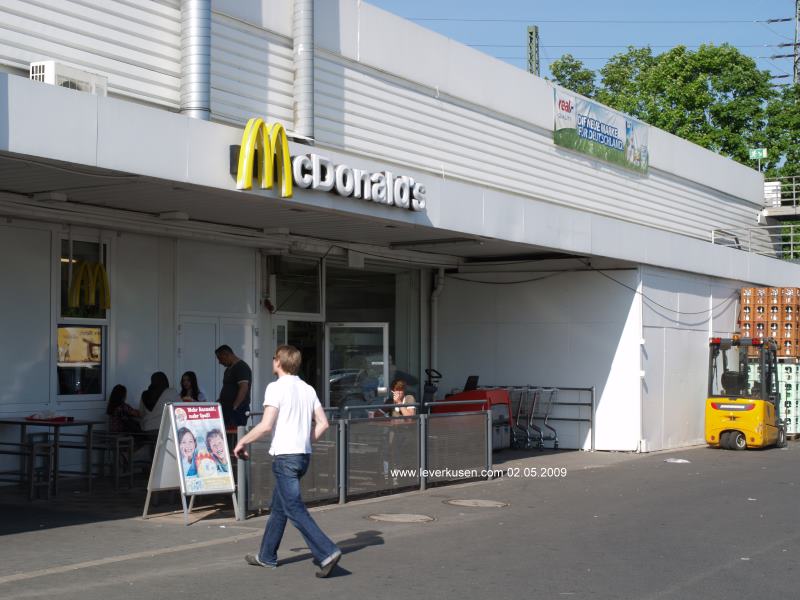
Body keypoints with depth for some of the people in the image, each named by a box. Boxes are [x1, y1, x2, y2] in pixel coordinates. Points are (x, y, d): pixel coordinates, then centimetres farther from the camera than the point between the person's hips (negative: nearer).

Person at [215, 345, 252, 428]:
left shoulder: (241, 367, -10)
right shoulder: (229, 369, 21)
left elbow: (244, 388, -20)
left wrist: (234, 407, -23)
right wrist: (218, 402, 16)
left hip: (237, 411, -9)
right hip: (227, 410, 9)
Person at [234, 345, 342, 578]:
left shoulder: (276, 387, -11)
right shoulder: (308, 389, 11)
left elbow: (266, 426, -17)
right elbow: (323, 423, 7)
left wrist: (242, 442, -4)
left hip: (285, 456, -8)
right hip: (304, 454, 8)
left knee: (295, 510, -8)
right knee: (278, 507, 19)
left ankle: (327, 552, -18)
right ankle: (267, 556, 28)